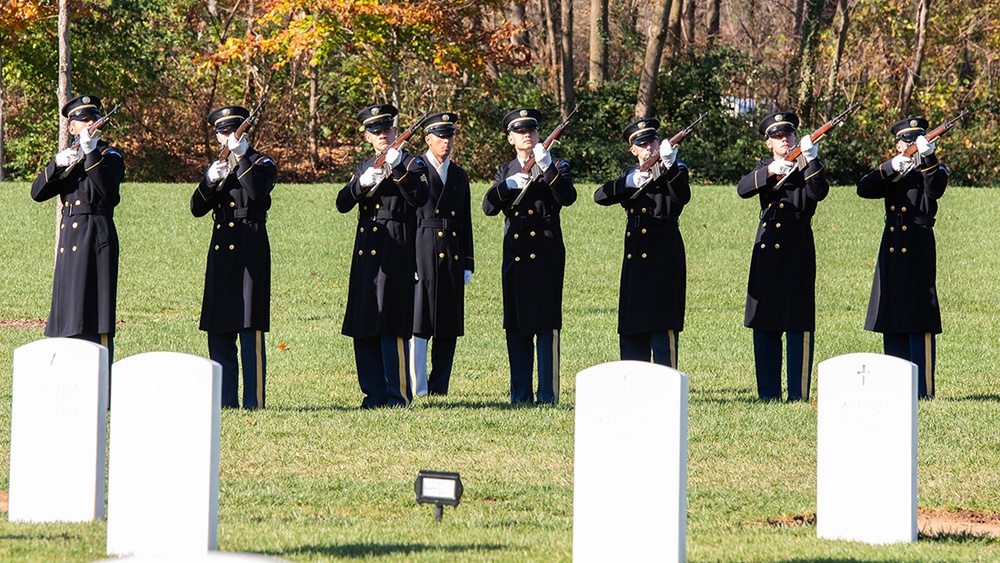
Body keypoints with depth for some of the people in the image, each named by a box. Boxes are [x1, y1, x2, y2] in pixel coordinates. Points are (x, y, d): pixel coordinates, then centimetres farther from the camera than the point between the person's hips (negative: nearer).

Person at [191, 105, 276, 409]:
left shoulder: (262, 164, 2)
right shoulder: (216, 167, 19)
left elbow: (257, 191, -18)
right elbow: (197, 208, 10)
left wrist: (241, 157, -18)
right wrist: (210, 182, -7)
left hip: (249, 249, -6)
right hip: (220, 251, 6)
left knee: (250, 327, -9)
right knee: (218, 332, 5)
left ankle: (255, 400, -9)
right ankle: (225, 399, 11)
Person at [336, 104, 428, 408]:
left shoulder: (412, 164, 2)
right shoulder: (364, 167, 19)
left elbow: (419, 197, -15)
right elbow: (342, 203, 9)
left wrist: (396, 169, -23)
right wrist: (363, 183, -9)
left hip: (395, 253, -6)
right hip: (366, 253, 6)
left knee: (392, 326, -10)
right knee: (363, 329, 5)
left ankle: (398, 394, -6)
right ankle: (374, 392, 11)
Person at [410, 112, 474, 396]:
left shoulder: (459, 176, 17)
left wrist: (467, 265, 12)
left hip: (452, 258, 6)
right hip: (422, 253, -6)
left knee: (449, 328, 5)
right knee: (418, 323, -7)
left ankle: (439, 388, 10)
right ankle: (417, 390, -5)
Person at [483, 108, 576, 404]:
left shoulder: (556, 167, 5)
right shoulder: (505, 172, 16)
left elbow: (567, 198, -14)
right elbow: (489, 207, 2)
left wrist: (547, 167, -25)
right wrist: (507, 186, -16)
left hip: (546, 255, -4)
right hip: (515, 256, 4)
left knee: (547, 325, -6)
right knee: (516, 327, 4)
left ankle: (548, 395, -5)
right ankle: (520, 394, 10)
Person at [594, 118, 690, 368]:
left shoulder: (675, 171, 2)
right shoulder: (630, 173, 17)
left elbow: (682, 198, -19)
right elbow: (600, 196, 2)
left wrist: (669, 166, -34)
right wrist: (629, 183, -14)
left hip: (663, 259, -6)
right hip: (634, 258, 6)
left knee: (662, 325, -11)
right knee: (632, 330, 7)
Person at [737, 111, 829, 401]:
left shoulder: (807, 167, 2)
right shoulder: (764, 167, 13)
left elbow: (818, 193, -17)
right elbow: (743, 188, -5)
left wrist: (810, 161, -31)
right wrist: (771, 171, -21)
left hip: (796, 249, -4)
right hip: (766, 249, 4)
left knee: (798, 321, -6)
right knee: (764, 322, 6)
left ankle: (799, 394, -4)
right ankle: (768, 393, 13)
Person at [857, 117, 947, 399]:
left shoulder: (932, 171, 3)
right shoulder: (890, 172, 16)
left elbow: (934, 190, -20)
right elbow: (863, 189, -1)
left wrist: (928, 157, -36)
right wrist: (890, 168, -15)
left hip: (918, 251, -5)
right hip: (892, 251, 5)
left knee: (919, 322, -8)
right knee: (893, 324, 7)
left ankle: (923, 389, -7)